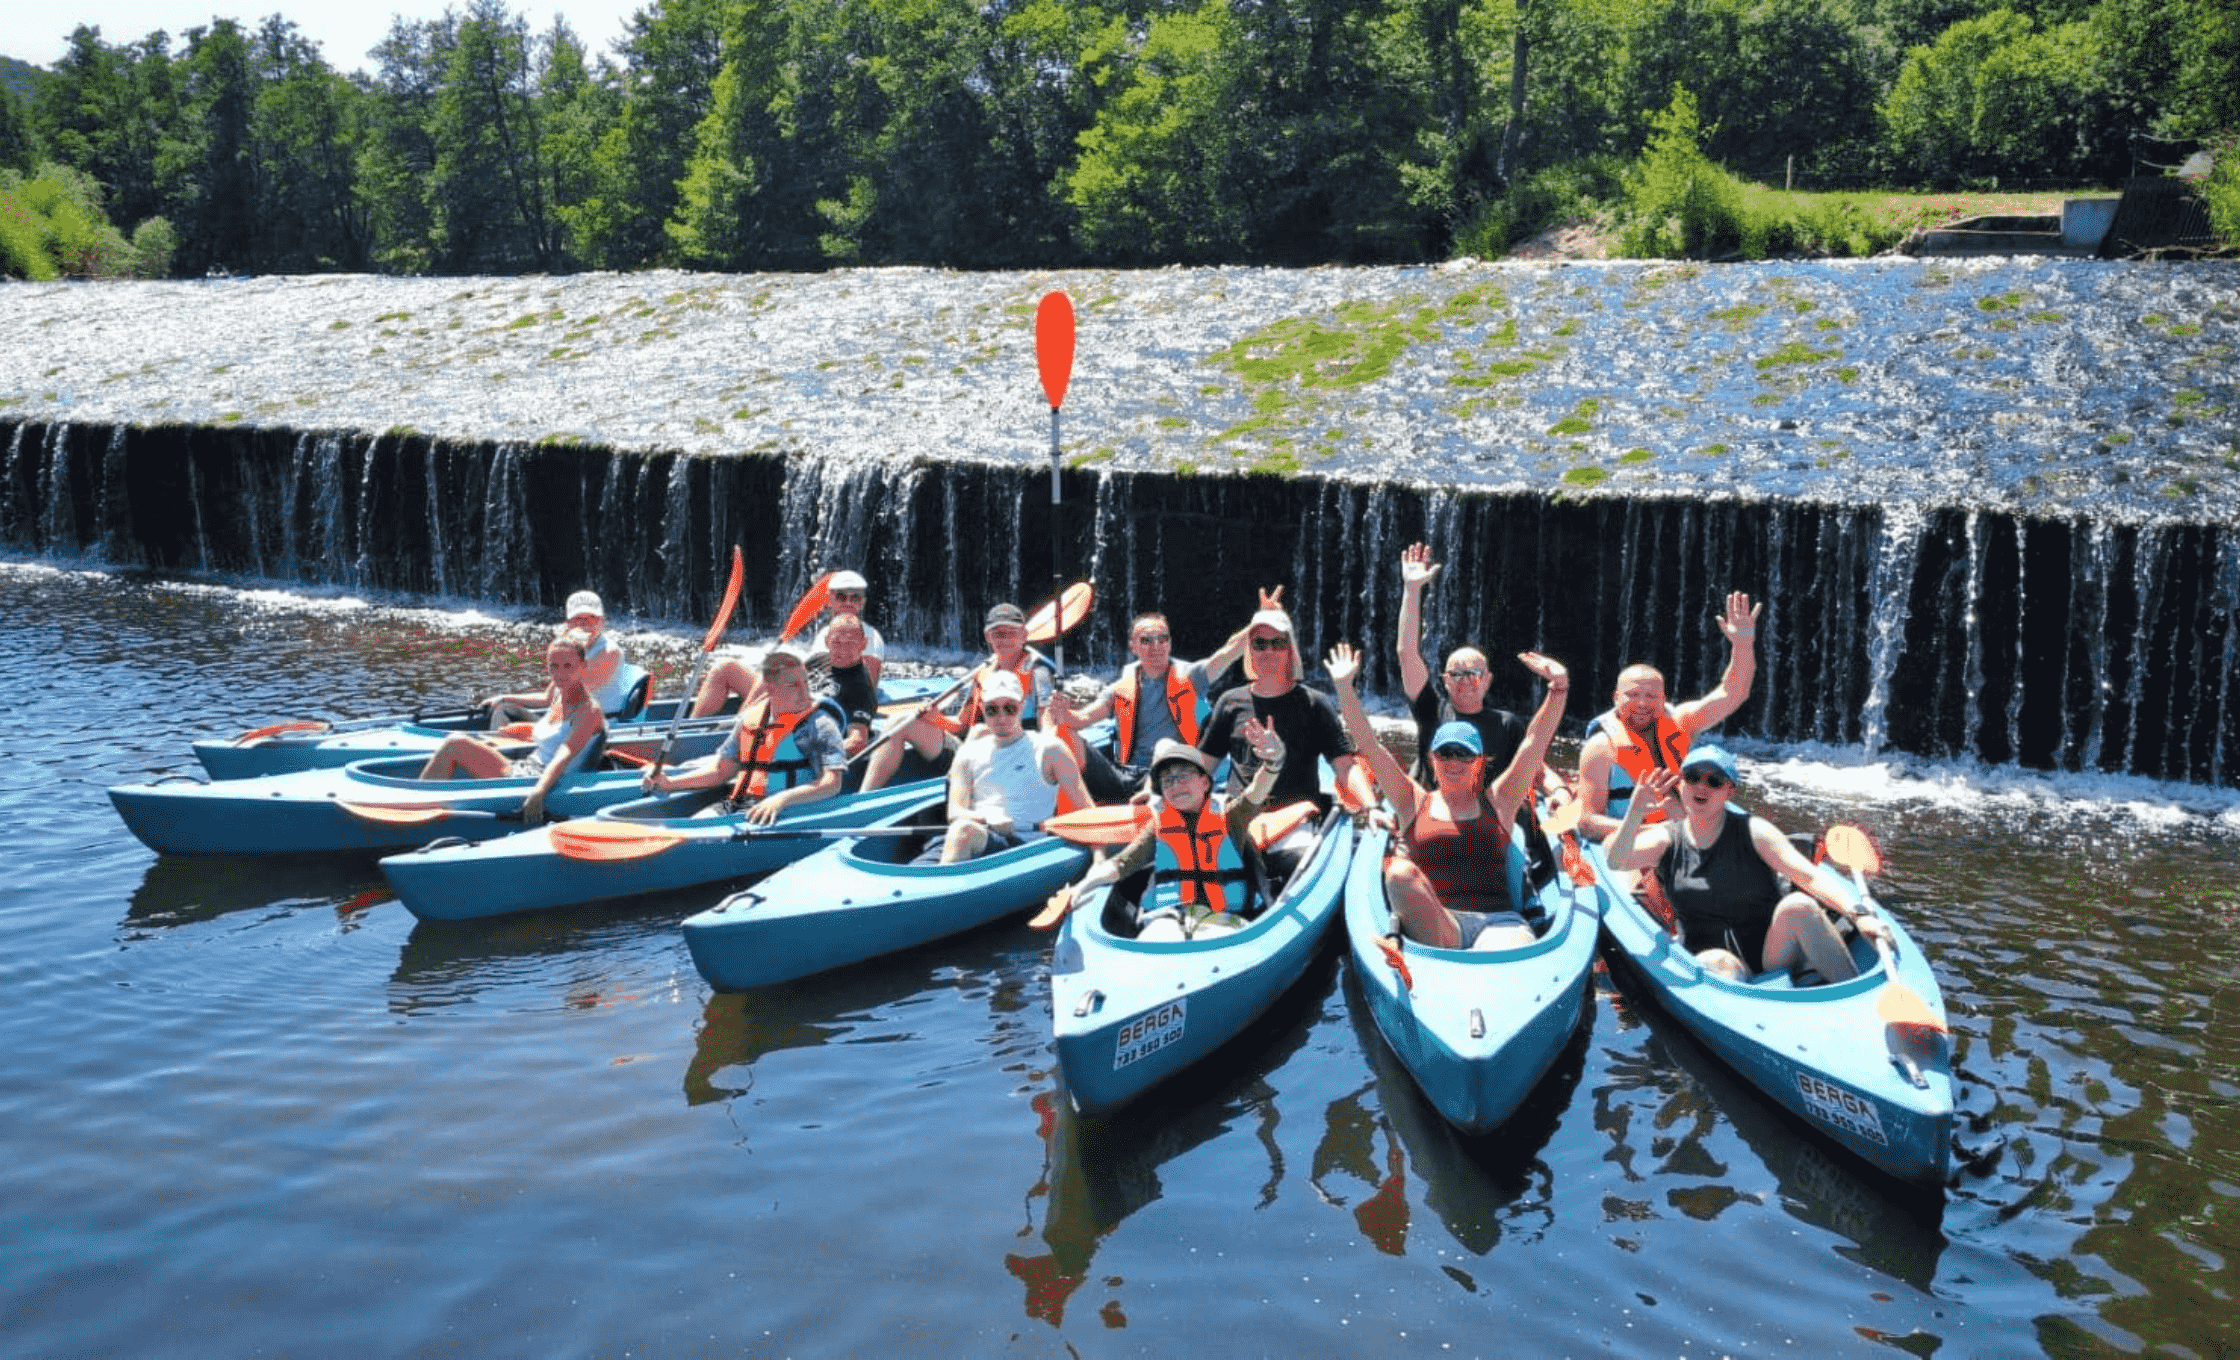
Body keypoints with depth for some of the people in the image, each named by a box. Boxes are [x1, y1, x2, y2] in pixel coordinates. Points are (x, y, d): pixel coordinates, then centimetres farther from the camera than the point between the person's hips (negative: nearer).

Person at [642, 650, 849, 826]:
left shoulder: (821, 725, -7)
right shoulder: (750, 718, 11)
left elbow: (832, 784, -17)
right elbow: (722, 771, 20)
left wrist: (781, 799, -31)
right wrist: (669, 783, 10)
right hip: (741, 809, 6)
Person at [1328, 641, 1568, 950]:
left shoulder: (1496, 801, 20)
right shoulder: (1414, 803, 19)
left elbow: (1536, 742, 12)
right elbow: (1369, 744, 13)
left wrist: (1559, 686, 1)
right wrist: (1345, 688, 6)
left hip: (1497, 921, -1)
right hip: (1429, 923, 1)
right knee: (1400, 873, -34)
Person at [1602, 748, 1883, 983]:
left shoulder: (1753, 832, 0)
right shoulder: (1666, 839, 4)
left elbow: (1809, 878, -9)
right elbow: (1614, 861, -14)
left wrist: (1858, 915, -24)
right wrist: (1637, 809, -28)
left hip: (1774, 956, 0)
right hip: (1710, 957, 0)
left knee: (1798, 905, -27)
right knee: (1719, 963, -34)